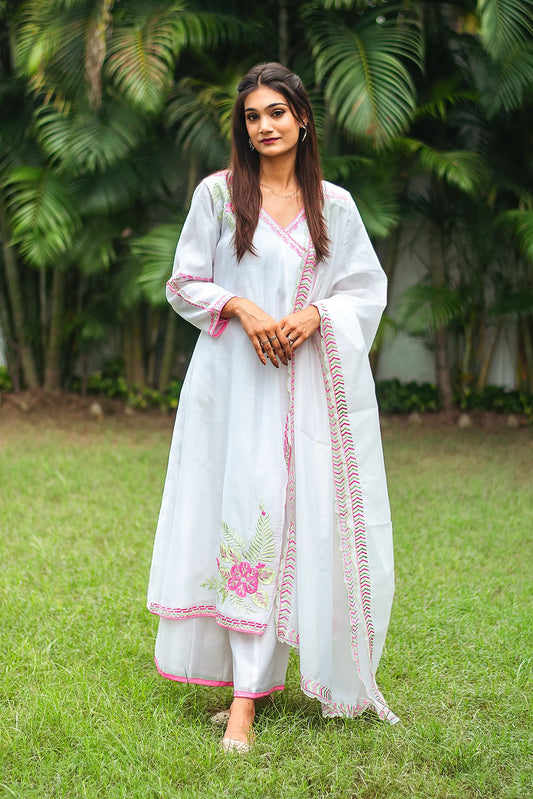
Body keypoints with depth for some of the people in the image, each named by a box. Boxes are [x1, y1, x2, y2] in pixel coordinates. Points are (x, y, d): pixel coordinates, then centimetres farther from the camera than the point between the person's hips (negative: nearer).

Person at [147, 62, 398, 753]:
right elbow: (185, 284, 6)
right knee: (248, 516, -7)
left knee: (312, 516, 1)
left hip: (314, 379, 2)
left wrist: (314, 315, -9)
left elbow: (367, 290, 10)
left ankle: (328, 668, 17)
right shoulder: (218, 193, 5)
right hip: (239, 378, -2)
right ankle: (245, 697, -3)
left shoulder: (334, 203, 10)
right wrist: (242, 307, -11)